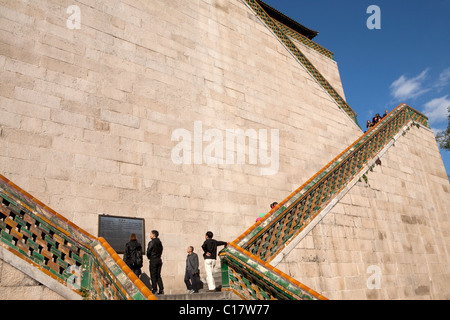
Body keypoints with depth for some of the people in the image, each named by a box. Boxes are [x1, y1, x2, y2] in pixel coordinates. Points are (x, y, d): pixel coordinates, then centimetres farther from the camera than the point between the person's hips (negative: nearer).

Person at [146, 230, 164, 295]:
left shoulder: (151, 242, -11)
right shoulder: (160, 242, 11)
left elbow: (148, 252, -7)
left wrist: (149, 257, 10)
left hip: (153, 260, -7)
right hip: (159, 260, 7)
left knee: (153, 276, 0)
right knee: (158, 276, 11)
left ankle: (154, 290, 0)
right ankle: (161, 290, 7)